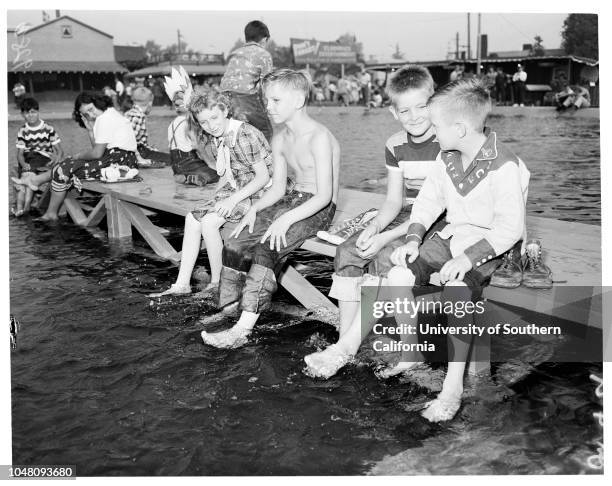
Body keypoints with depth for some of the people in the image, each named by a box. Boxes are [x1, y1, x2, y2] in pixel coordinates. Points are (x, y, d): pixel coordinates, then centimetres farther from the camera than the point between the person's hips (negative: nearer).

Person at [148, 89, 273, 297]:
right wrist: (215, 198, 3)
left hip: (260, 193, -9)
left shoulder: (245, 135, -21)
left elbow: (263, 177, -20)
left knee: (208, 222, -22)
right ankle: (182, 284, 0)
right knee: (192, 219, -4)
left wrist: (233, 200, -25)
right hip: (235, 190, 9)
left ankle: (217, 283, -6)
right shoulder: (215, 138, 5)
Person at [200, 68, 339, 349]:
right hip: (292, 199, 8)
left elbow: (325, 195, -23)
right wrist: (255, 209, -7)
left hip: (318, 209, -8)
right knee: (235, 245, -10)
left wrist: (287, 219, -32)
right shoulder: (280, 140, 10)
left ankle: (243, 330, -29)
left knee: (266, 250, -28)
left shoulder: (319, 138, -17)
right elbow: (278, 188, 12)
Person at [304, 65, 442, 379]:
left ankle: (346, 348, -23)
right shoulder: (395, 146, 6)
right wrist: (374, 227, -14)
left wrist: (386, 237, -25)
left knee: (384, 258, -30)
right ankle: (345, 342, -18)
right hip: (407, 217, 7)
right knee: (348, 251, -16)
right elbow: (393, 200, 10)